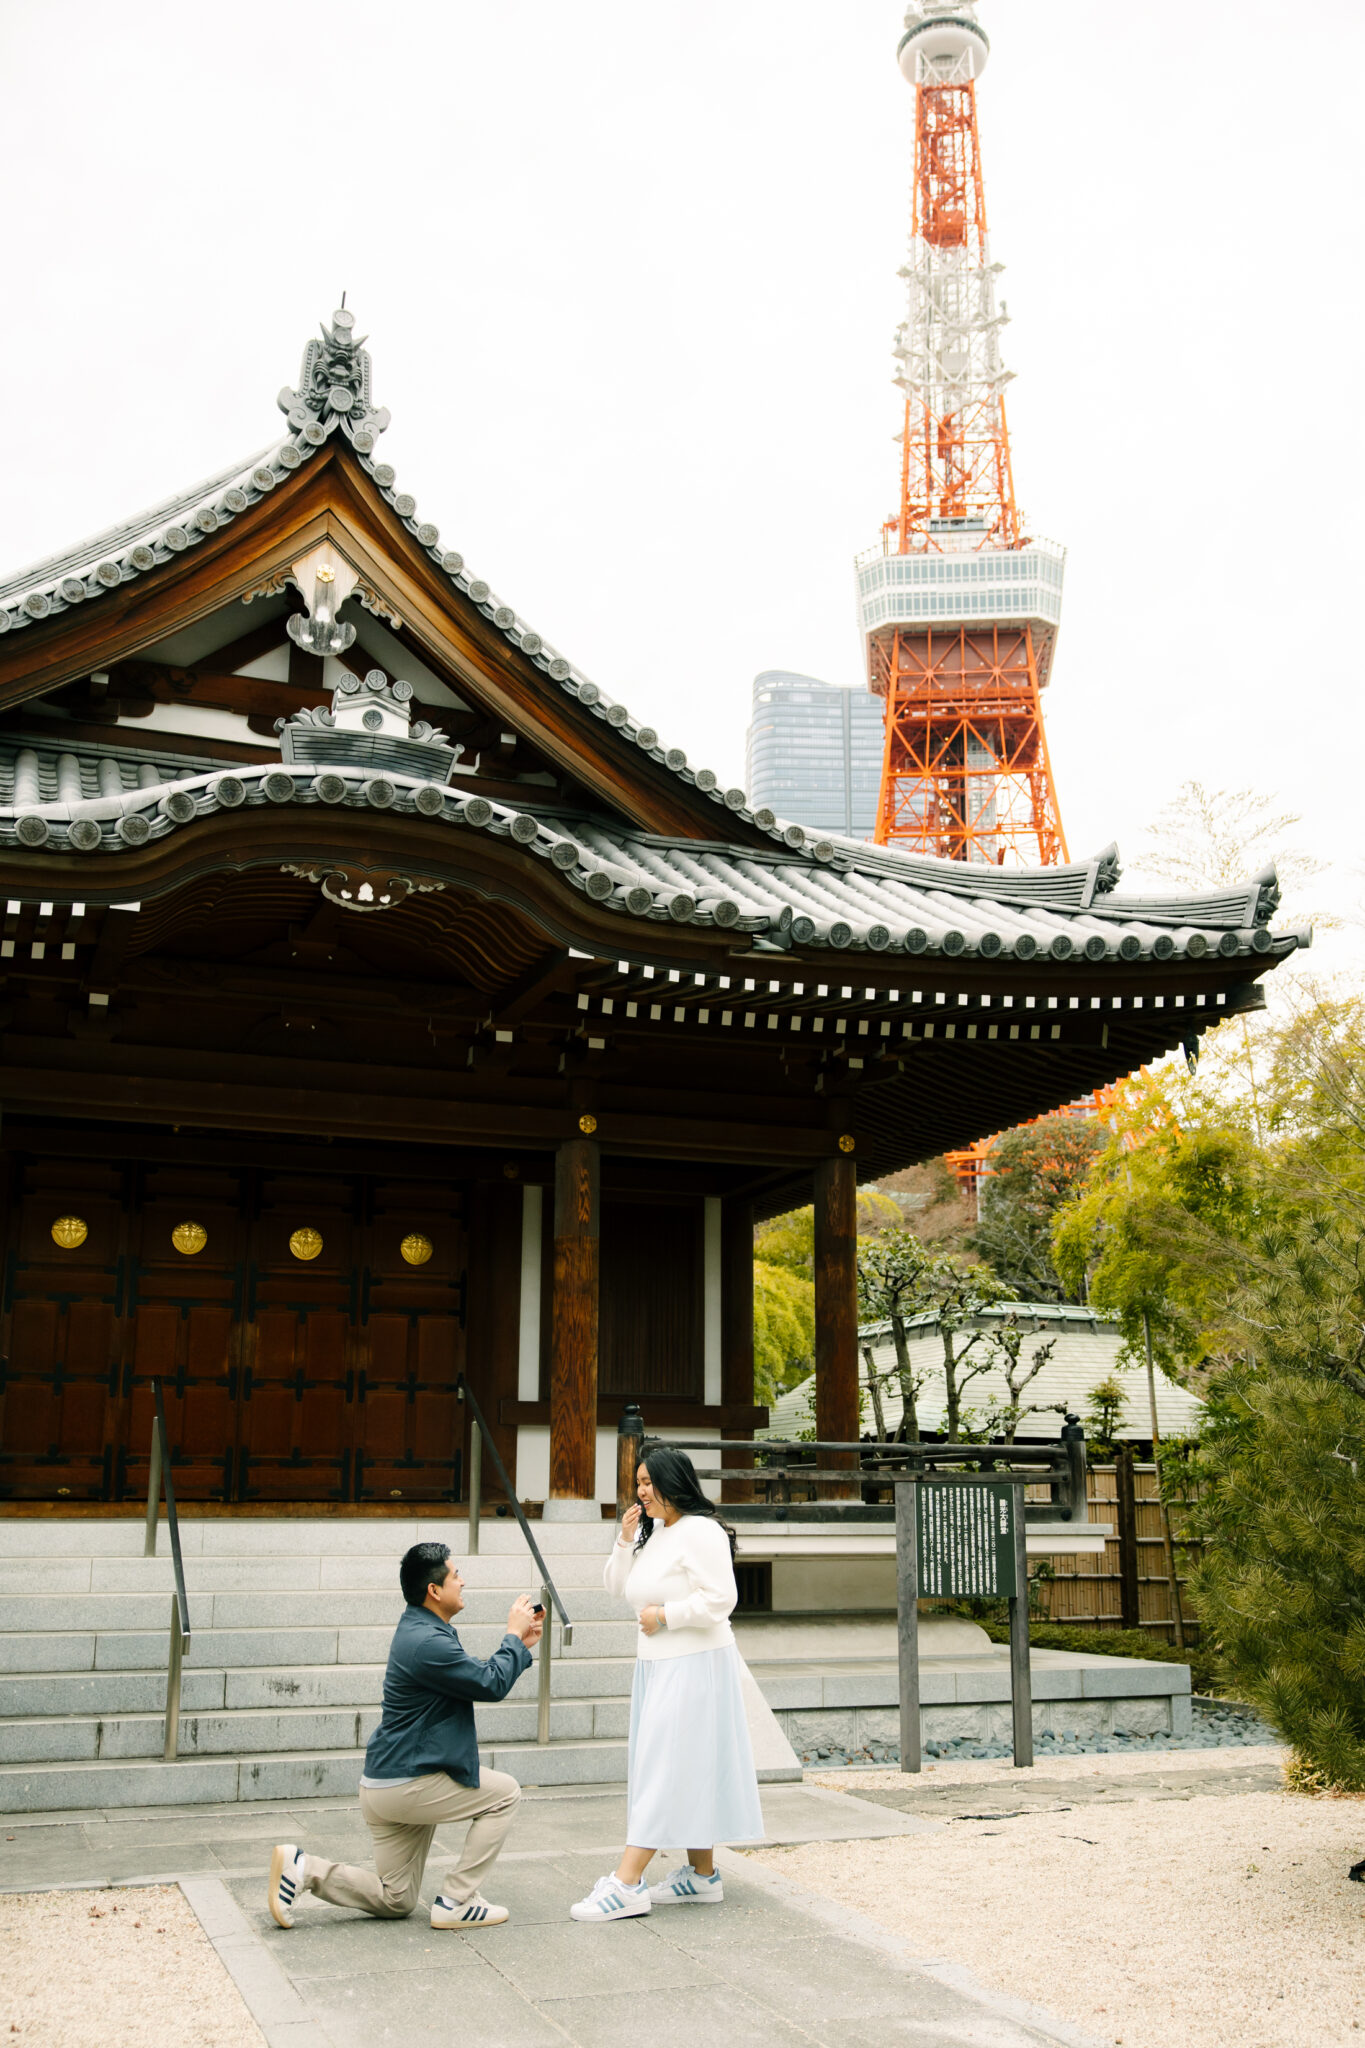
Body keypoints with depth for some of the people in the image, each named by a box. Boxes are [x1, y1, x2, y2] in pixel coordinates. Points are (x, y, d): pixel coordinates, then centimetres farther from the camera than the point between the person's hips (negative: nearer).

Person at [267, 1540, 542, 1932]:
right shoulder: (428, 1643, -22)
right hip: (406, 1785, -10)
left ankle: (302, 1868, 5)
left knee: (396, 1901, 16)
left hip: (385, 1787, 10)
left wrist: (520, 1644, 13)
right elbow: (493, 1684, -17)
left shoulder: (419, 1630, 12)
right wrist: (514, 1635, -3)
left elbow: (481, 1675, 21)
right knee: (504, 1793, 3)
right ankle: (456, 1902, 3)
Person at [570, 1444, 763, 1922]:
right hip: (657, 1666, 9)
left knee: (663, 1770, -9)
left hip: (694, 1667, -9)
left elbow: (719, 1600, -22)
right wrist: (625, 1541, 1)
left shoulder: (701, 1532, -16)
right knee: (687, 1774, 14)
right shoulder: (650, 1532, 11)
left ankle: (626, 1884, -10)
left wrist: (665, 1616, -14)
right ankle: (702, 1875, 23)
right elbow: (616, 1586, 16)